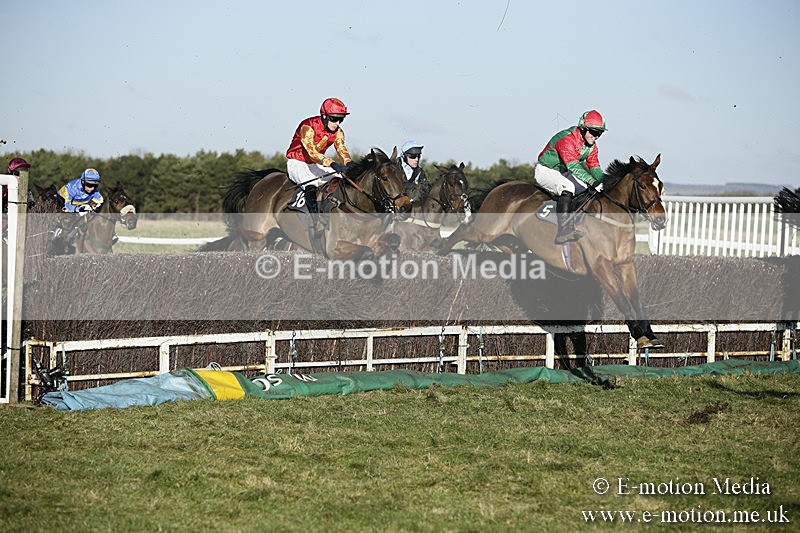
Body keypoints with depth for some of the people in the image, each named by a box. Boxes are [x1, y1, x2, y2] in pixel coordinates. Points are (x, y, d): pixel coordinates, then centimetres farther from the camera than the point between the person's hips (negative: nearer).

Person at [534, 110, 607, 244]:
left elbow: (594, 167, 0)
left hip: (563, 173, 10)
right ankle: (564, 230, -43)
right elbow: (574, 166, -37)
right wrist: (593, 182, -43)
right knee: (567, 187, -36)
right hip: (545, 171, -9)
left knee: (592, 188, -2)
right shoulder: (567, 139, -28)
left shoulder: (591, 145, 1)